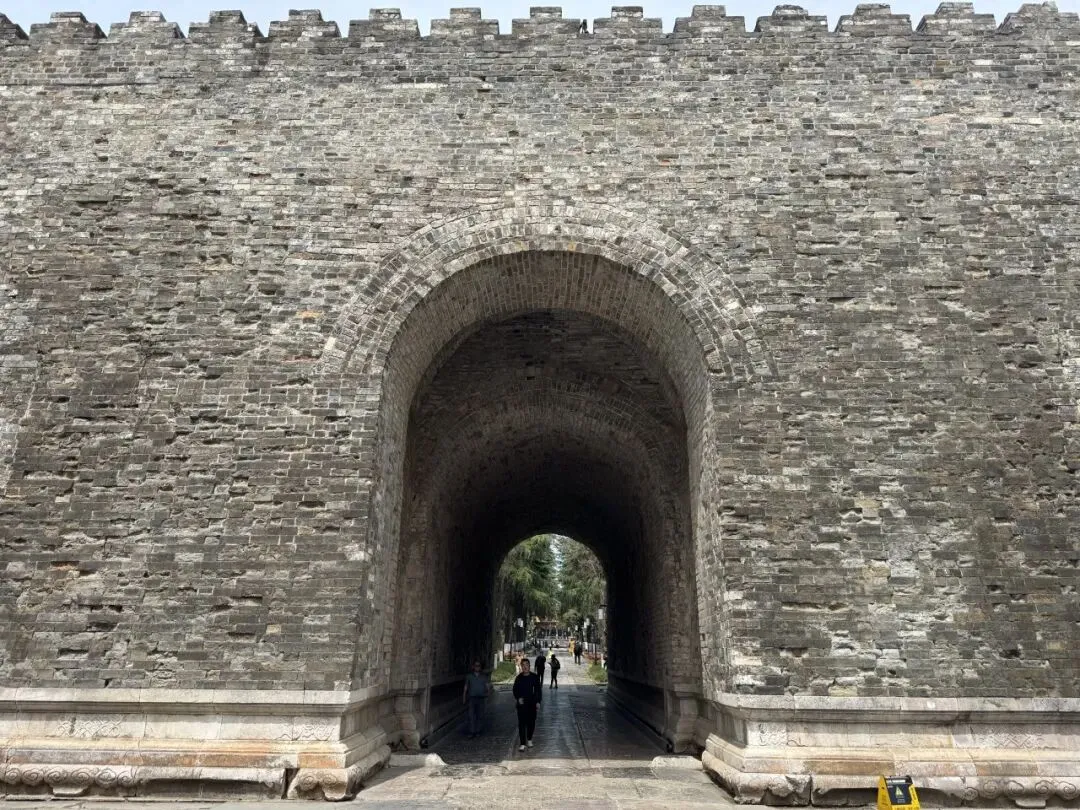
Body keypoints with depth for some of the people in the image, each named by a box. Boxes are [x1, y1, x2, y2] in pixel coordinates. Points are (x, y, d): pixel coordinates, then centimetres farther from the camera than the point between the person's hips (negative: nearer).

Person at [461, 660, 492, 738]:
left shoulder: (483, 677, 8)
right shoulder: (469, 676, 7)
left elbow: (488, 685, -1)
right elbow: (465, 688, 11)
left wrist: (489, 691, -22)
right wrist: (464, 698, 7)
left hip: (481, 698, 1)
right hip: (472, 698, -1)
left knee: (480, 716, 3)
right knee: (471, 716, -8)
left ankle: (478, 731, 13)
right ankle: (471, 732, -6)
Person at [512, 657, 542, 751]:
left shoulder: (534, 677, 0)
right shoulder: (518, 678, 1)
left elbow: (538, 690, 4)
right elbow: (515, 690, 8)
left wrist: (538, 701, -4)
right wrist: (518, 698, -10)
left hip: (532, 704, 1)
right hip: (521, 704, -1)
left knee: (531, 722, 9)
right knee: (522, 723, -5)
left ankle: (529, 739, 31)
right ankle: (522, 744, -2)